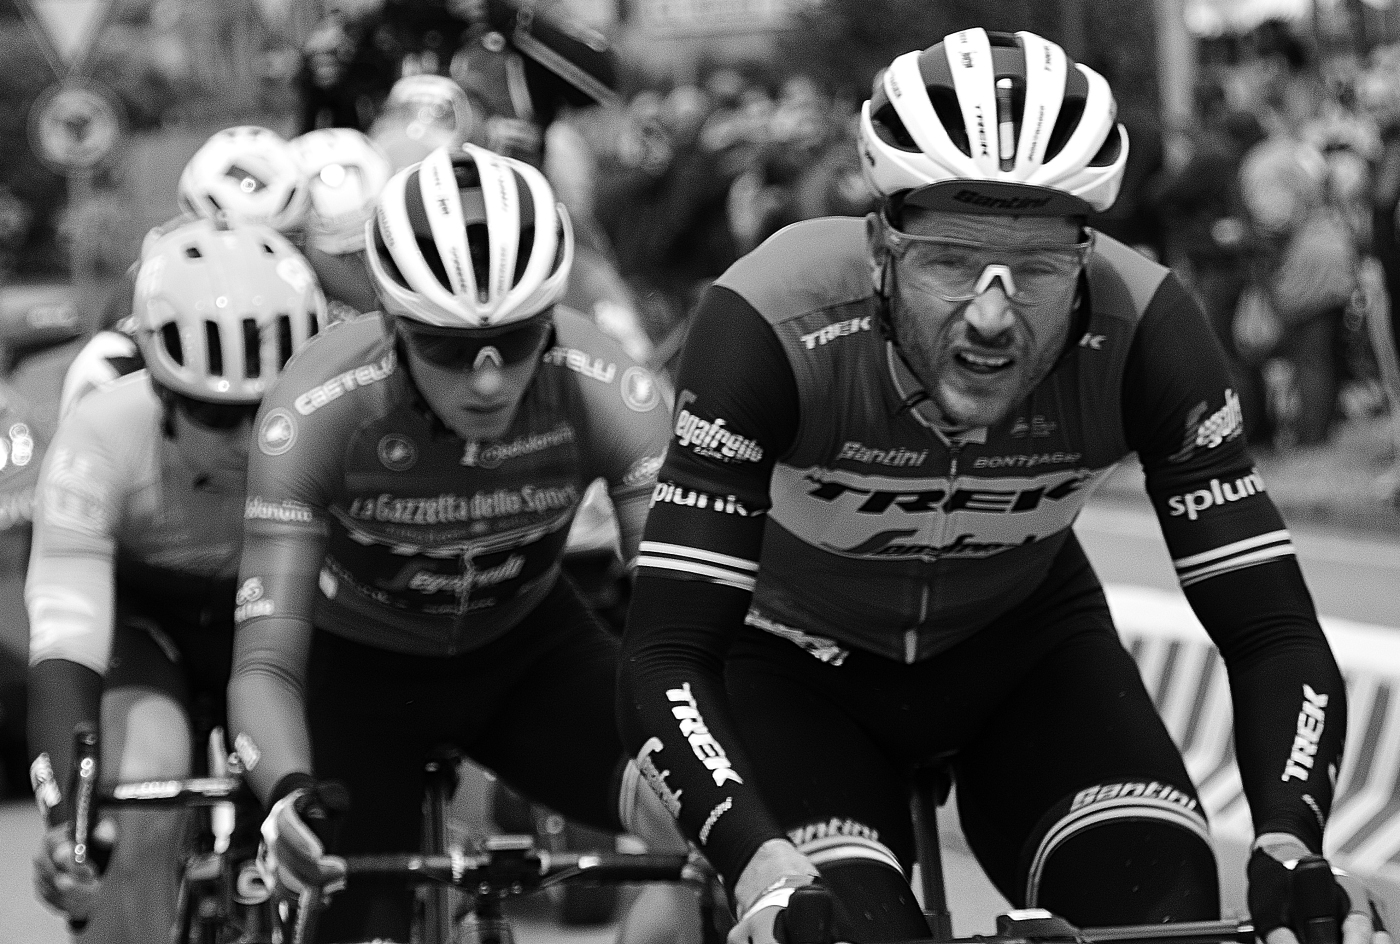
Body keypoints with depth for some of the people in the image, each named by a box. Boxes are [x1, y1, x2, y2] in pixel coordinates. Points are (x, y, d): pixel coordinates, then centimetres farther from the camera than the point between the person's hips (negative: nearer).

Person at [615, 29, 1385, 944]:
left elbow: (1274, 634, -26)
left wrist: (1288, 851, -44)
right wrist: (762, 868, -53)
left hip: (1026, 646, 2)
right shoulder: (773, 324, -34)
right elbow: (663, 662, -36)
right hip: (800, 662, -2)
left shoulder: (1141, 329, -28)